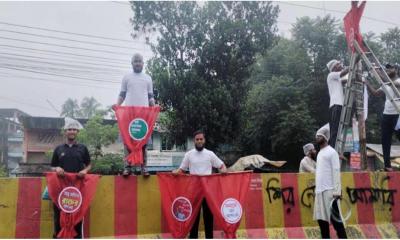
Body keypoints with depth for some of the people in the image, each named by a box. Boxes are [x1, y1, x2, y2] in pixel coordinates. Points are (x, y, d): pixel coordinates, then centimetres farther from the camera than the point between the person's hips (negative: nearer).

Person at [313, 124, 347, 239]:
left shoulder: (331, 152, -5)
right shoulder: (320, 153, 19)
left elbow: (336, 172, -13)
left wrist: (337, 191, -20)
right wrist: (317, 188, 14)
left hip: (329, 191, -8)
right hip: (319, 191, 8)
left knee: (335, 220, -6)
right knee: (321, 219, 10)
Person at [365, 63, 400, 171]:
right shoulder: (386, 84, 18)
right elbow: (375, 93, 18)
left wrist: (383, 78, -30)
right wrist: (367, 82, 10)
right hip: (386, 114, 7)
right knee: (385, 140, 5)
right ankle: (387, 165, 10)